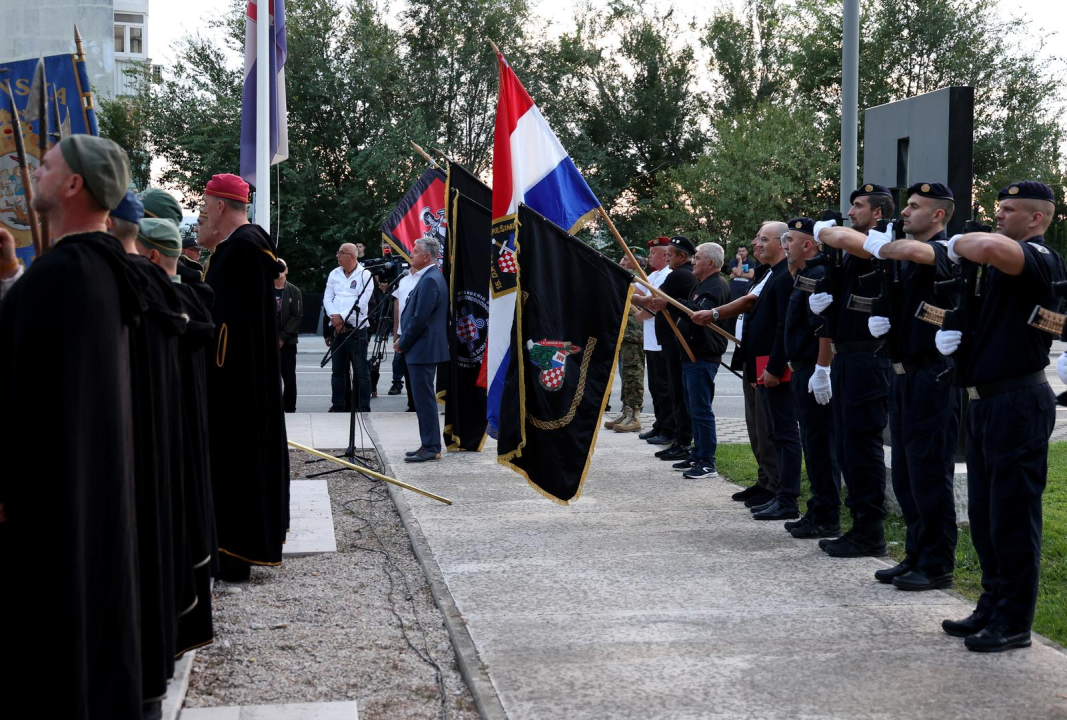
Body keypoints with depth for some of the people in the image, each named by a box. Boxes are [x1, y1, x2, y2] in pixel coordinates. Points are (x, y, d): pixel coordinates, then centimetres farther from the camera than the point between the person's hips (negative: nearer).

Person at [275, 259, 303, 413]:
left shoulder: (294, 291, 4)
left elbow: (297, 316, -3)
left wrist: (283, 337, -11)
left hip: (288, 341, 0)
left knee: (289, 377, 0)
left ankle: (290, 409, 8)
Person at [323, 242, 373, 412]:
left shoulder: (365, 275, -5)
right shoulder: (334, 274, 11)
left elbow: (361, 301, -12)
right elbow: (327, 298, 6)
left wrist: (342, 318, -14)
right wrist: (335, 317, -10)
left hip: (356, 329, -5)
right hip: (337, 328, 5)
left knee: (361, 371, -4)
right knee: (338, 370, 10)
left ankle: (364, 408, -2)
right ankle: (338, 406, 18)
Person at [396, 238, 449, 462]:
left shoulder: (430, 280, -17)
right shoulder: (430, 277, 15)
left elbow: (419, 319, -20)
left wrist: (403, 343, -9)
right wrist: (403, 340, 14)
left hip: (423, 350, -11)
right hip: (424, 349, 11)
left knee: (424, 400, -6)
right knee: (423, 400, 14)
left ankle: (431, 448, -3)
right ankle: (429, 445, 20)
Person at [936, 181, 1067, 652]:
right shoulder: (1001, 266, 16)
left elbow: (992, 248, -36)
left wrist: (960, 244, -15)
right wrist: (950, 330, 3)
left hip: (1018, 402, -10)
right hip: (985, 400, 10)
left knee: (1013, 516, -3)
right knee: (983, 515, 15)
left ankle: (1015, 622, 5)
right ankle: (992, 608, 25)